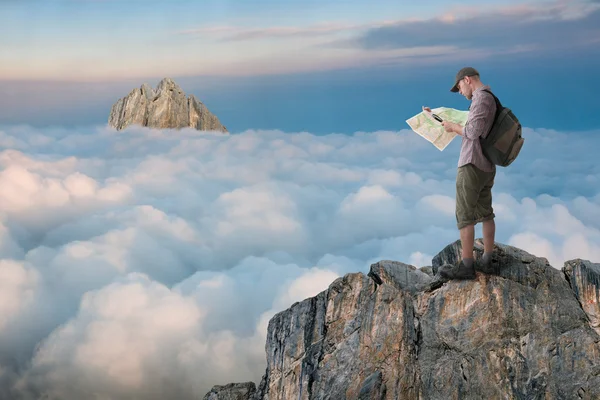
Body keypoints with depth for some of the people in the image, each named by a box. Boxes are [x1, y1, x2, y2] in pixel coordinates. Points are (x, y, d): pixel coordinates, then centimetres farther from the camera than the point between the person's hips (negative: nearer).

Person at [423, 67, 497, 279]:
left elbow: (472, 132, -21)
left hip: (472, 165, -10)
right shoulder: (488, 99, 17)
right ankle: (487, 260, 21)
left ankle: (466, 266, -2)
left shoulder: (482, 97, -14)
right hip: (486, 167, 10)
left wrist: (453, 127, -5)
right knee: (485, 213, 13)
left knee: (465, 215, -5)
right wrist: (438, 117, 23)